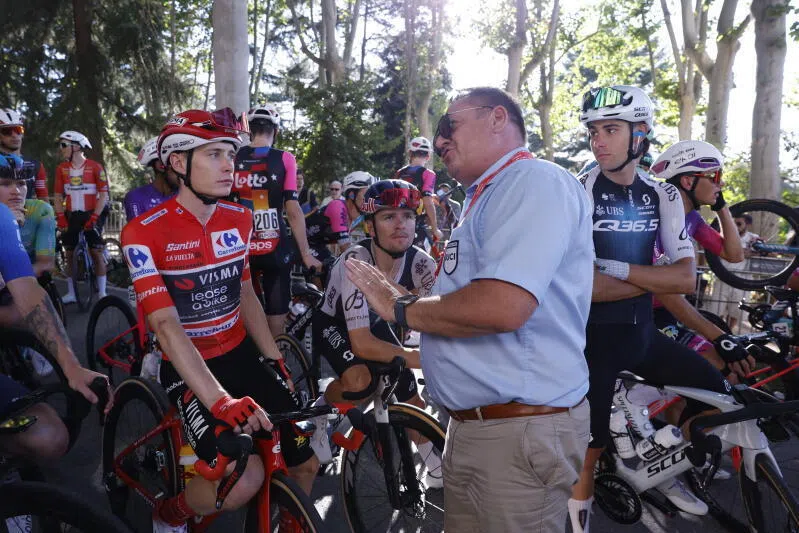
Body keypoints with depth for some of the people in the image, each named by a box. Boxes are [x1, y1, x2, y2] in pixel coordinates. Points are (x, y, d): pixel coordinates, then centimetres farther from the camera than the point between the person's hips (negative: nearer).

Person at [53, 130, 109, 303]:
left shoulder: (95, 167, -8)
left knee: (96, 253, -5)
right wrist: (60, 218, -3)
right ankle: (71, 293, 13)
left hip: (92, 215, -4)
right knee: (69, 254, 5)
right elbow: (58, 196, 7)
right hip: (72, 216, 4)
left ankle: (102, 292, 2)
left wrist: (94, 217, -14)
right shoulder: (61, 168, 3)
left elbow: (103, 195, -8)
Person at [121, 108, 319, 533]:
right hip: (189, 368, -5)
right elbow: (167, 326, -25)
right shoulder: (144, 232, -17)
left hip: (242, 354, 6)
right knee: (243, 482, -23)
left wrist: (276, 359, 5)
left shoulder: (239, 219, 1)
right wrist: (220, 401, -35)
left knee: (304, 463, 2)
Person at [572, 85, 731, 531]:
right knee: (591, 442, -2)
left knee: (717, 391, 13)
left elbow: (686, 280, -7)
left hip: (642, 332, 6)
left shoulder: (663, 195, 2)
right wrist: (655, 278, -13)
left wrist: (618, 268, -20)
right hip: (592, 336, -5)